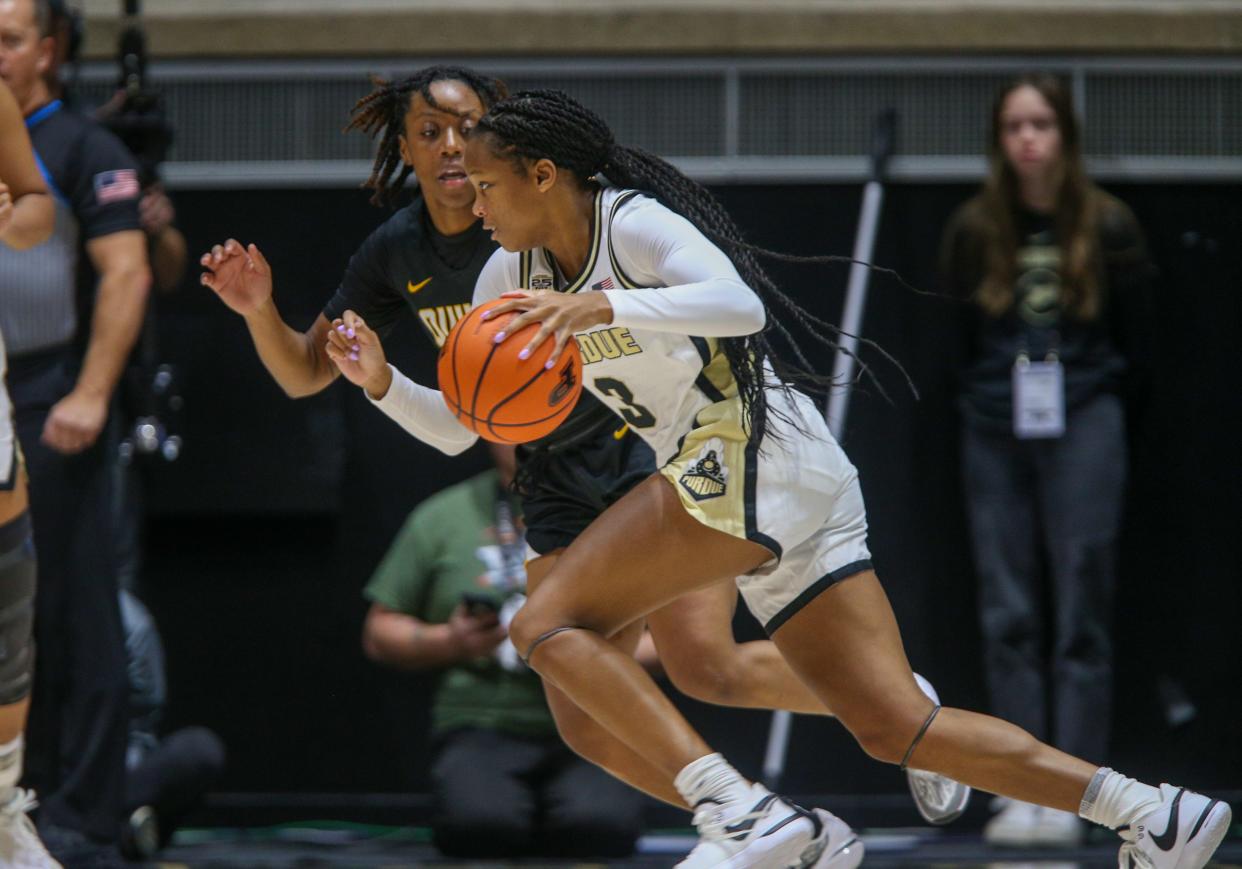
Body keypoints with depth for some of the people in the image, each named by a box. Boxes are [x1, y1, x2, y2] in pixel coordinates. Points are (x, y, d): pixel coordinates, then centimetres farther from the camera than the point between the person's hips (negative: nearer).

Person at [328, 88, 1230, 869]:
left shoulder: (633, 222, -9)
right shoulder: (512, 277, 16)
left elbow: (741, 306, -28)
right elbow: (457, 427, 19)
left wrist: (606, 306, -37)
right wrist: (382, 382, 2)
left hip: (751, 457, -9)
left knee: (549, 626, -15)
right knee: (895, 728, 4)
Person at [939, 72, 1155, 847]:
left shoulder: (1109, 227, -2)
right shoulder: (974, 230, 3)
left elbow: (1137, 345, 6)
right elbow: (955, 338, 12)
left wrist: (1111, 413, 8)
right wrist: (985, 404, 12)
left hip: (1083, 430, -2)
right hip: (995, 433, 2)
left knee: (1082, 614, -4)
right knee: (1009, 616, 1)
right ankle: (1023, 791, 4)